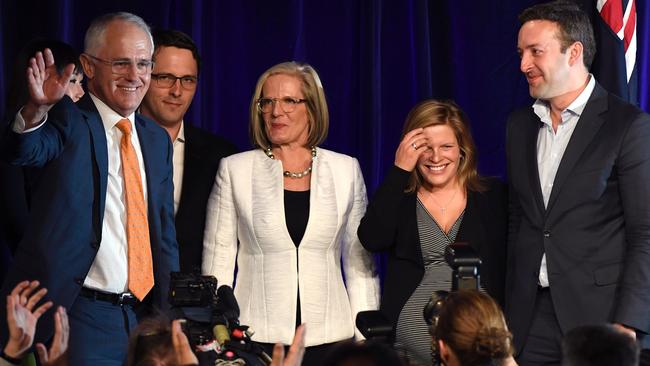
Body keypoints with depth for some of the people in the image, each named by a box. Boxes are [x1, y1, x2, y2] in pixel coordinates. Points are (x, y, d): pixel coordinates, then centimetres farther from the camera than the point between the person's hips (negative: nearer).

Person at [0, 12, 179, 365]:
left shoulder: (157, 139, 14)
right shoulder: (68, 123, -5)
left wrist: (174, 318, 9)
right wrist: (36, 110, -48)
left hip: (144, 317, 6)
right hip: (81, 319, -6)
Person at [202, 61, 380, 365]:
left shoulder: (346, 170, 6)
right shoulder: (234, 169, 3)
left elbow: (360, 263, 8)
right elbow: (217, 260, 4)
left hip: (329, 338, 1)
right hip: (256, 338, -1)